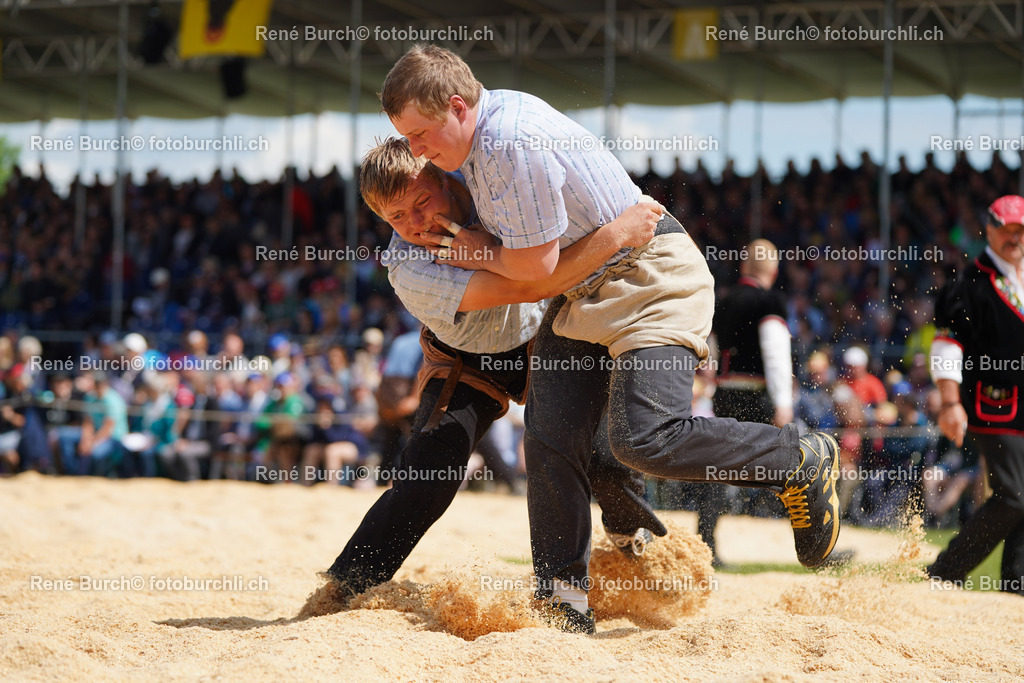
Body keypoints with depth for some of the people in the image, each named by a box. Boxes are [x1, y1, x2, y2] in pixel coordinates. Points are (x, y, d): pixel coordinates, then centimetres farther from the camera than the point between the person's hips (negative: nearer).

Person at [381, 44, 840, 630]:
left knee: (645, 438, -22)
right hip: (582, 291, 10)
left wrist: (479, 254, -2)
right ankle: (561, 596, 3)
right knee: (551, 440, -2)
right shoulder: (477, 136, 6)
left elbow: (536, 262, -19)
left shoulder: (515, 142, -25)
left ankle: (804, 461, -3)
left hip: (649, 278, -10)